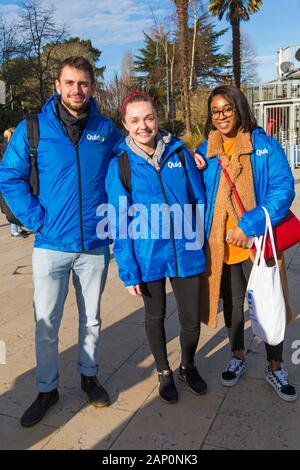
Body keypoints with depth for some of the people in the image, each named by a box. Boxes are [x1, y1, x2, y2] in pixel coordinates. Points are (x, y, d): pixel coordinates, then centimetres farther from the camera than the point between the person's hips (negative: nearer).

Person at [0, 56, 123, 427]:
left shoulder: (107, 130, 1)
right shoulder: (33, 128, -4)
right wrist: (36, 219, -10)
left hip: (95, 244, 2)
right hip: (51, 244, -1)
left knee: (91, 318, 16)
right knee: (46, 323, 6)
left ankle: (89, 375, 36)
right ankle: (46, 389, 26)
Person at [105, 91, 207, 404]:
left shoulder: (180, 152, -1)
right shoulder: (120, 165, -6)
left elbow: (199, 200, 6)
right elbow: (120, 223, -6)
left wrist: (201, 243, 5)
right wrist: (128, 270, -8)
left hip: (186, 254, 1)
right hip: (148, 258, -1)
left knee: (191, 319, 11)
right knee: (155, 317, 17)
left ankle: (188, 366, 42)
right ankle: (164, 372, 43)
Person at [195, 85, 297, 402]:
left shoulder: (264, 144, -6)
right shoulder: (204, 152, 4)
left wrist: (249, 225, -22)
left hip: (259, 242, -2)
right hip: (221, 244, 3)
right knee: (232, 302, 18)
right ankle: (238, 357, 40)